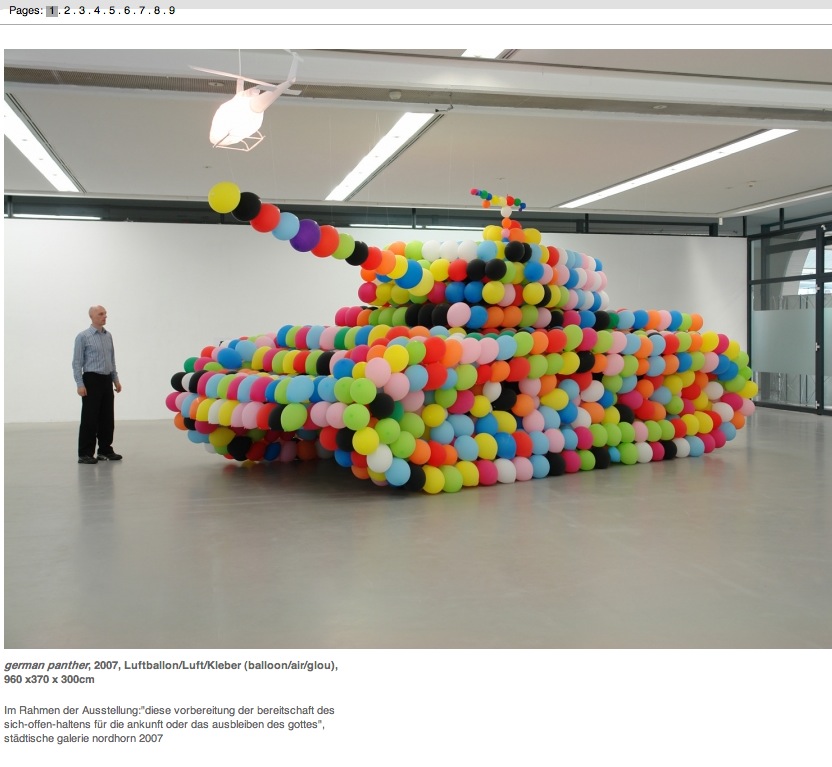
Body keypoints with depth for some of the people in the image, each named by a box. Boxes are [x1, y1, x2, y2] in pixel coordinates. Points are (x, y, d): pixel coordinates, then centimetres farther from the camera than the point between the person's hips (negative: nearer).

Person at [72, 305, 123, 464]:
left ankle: (105, 450, 18)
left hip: (106, 381, 6)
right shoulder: (83, 336, -7)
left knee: (107, 418, 9)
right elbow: (77, 362, -9)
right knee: (90, 418, -4)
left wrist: (116, 379, 15)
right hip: (92, 380, -6)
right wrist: (80, 384, -16)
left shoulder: (108, 335, 12)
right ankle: (85, 454, 2)